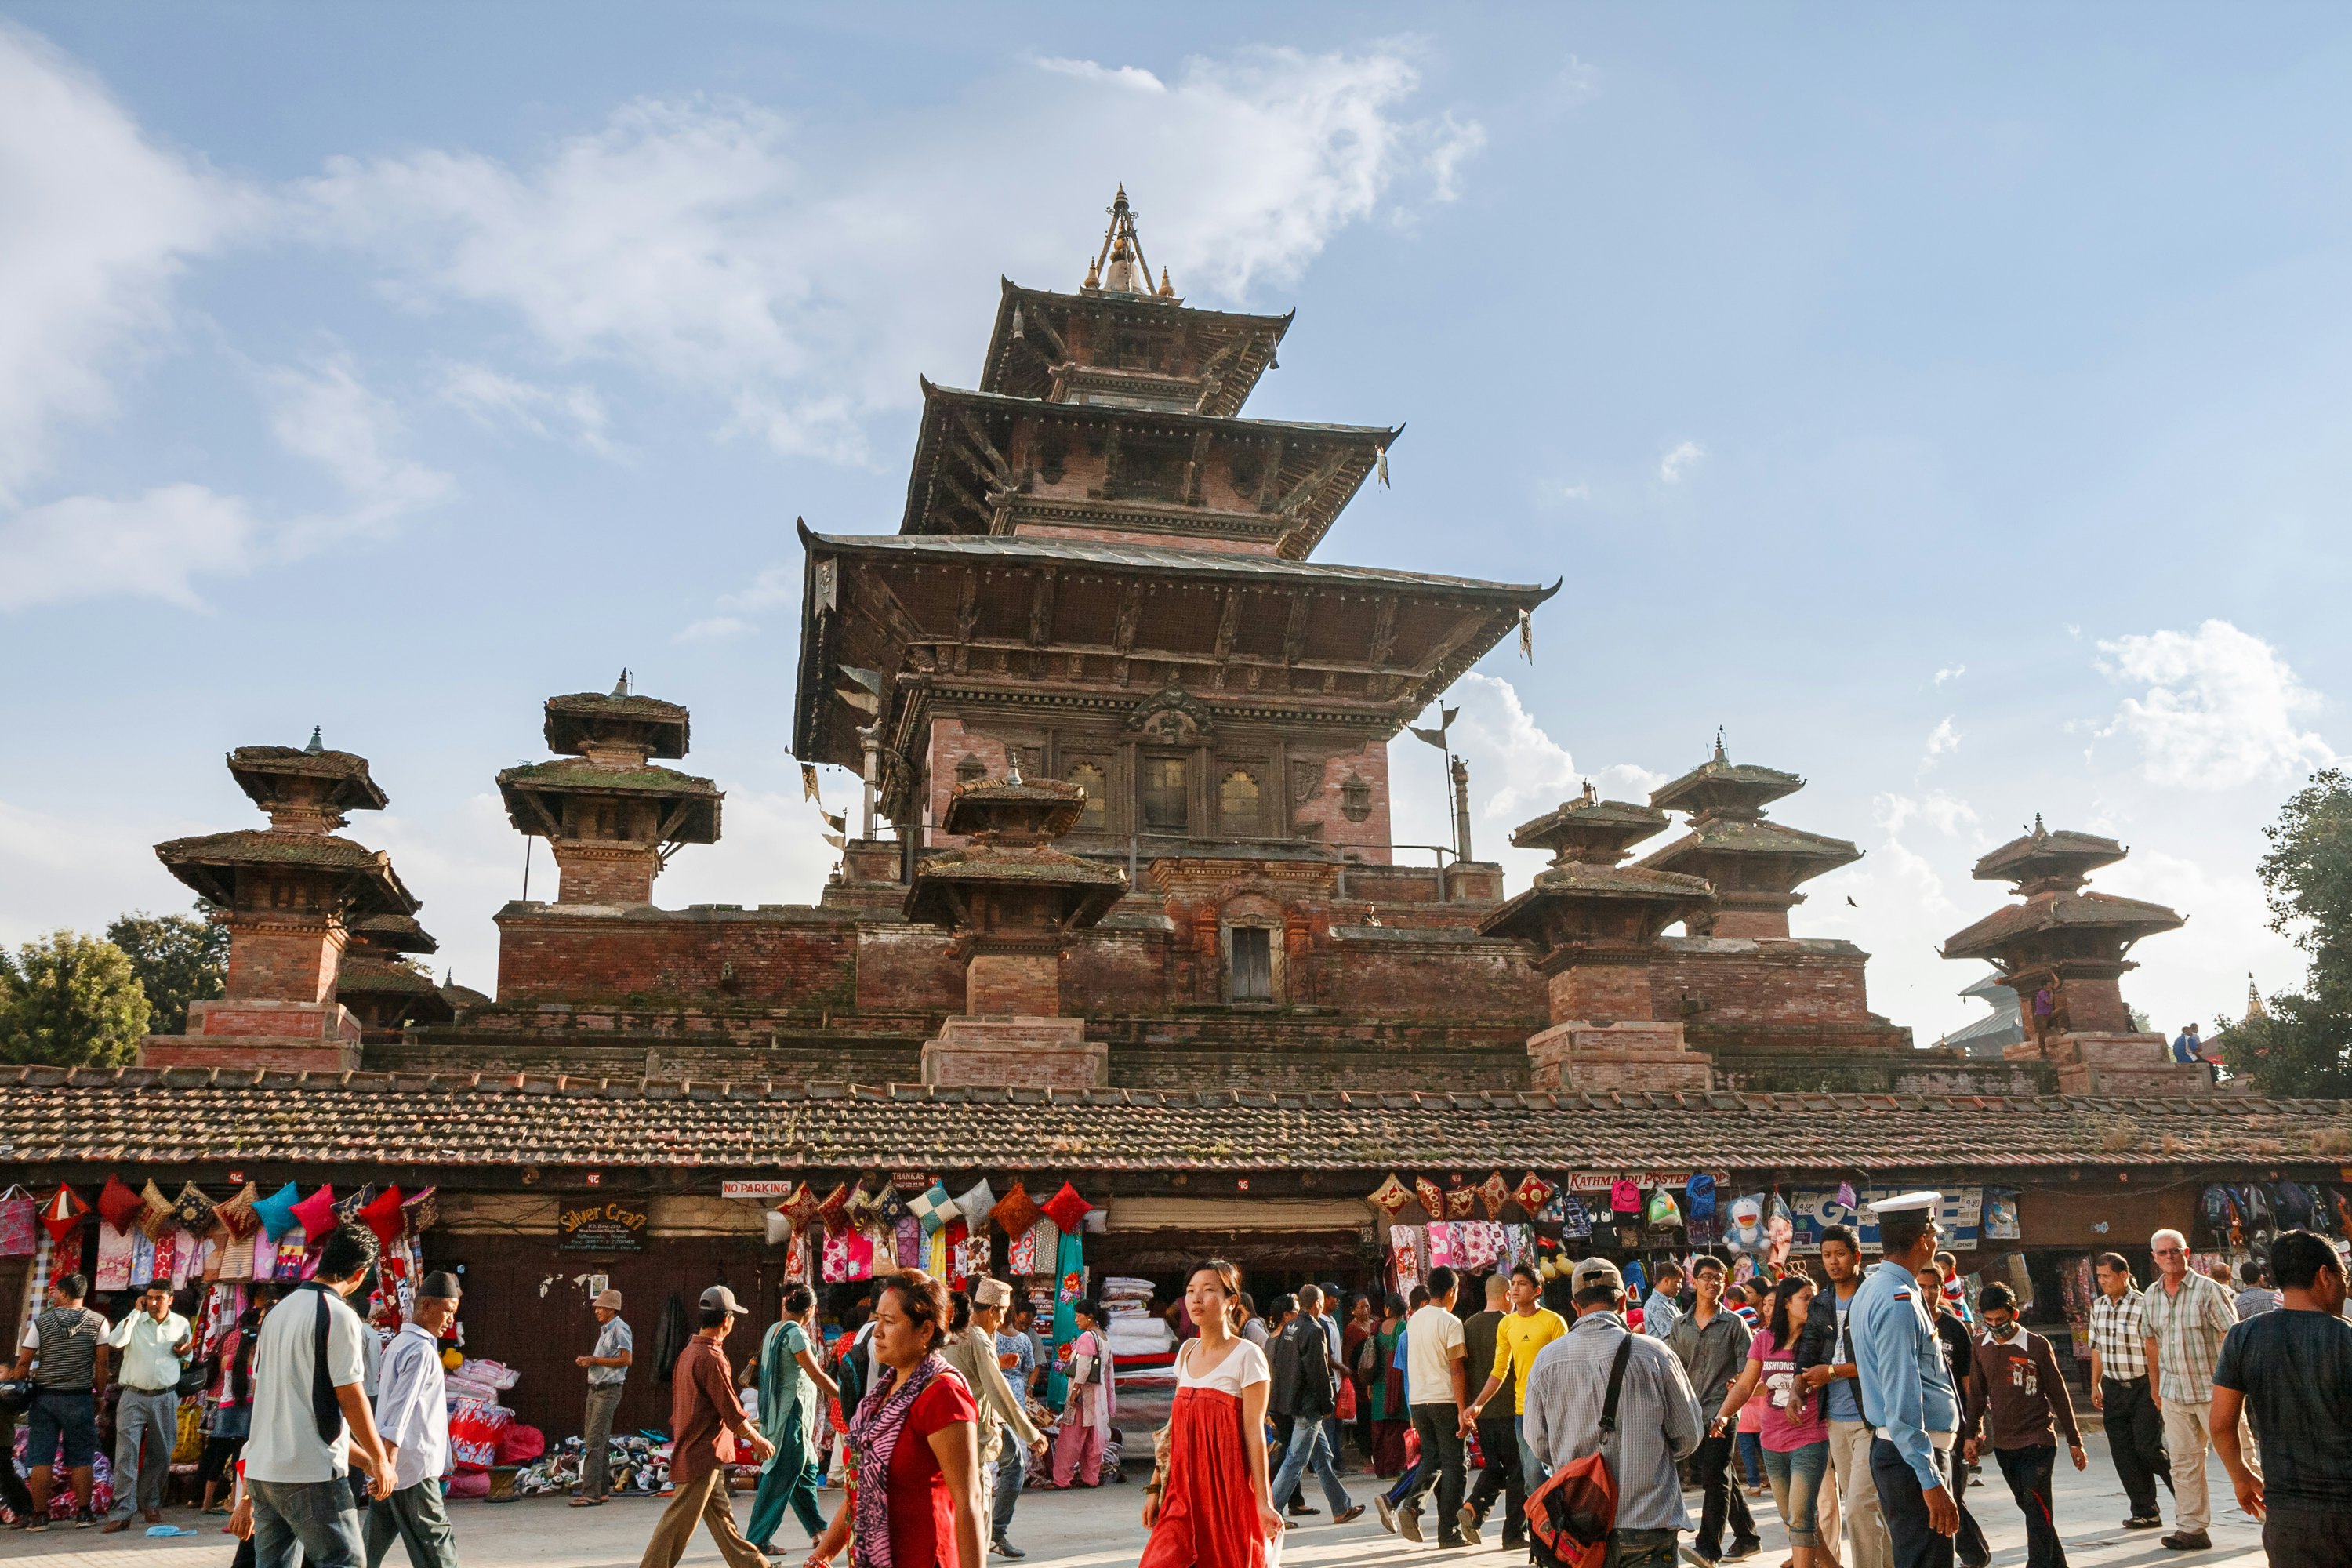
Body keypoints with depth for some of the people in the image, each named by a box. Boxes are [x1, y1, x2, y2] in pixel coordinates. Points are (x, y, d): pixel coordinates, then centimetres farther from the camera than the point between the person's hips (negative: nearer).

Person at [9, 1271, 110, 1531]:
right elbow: (101, 1365, -2)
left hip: (44, 1396, 0)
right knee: (81, 1458, 5)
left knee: (39, 1458, 6)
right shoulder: (97, 1323, -2)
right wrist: (99, 1395, 8)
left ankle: (40, 1516, 6)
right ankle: (83, 1513, 5)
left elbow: (23, 1363, -3)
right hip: (80, 1397, 0)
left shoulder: (40, 1322, -2)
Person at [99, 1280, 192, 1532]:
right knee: (126, 1454, -11)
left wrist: (184, 1353, -6)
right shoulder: (135, 1321, -1)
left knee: (160, 1455, 9)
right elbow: (115, 1342, -21)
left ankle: (151, 1505, 23)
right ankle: (121, 1513, -11)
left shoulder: (181, 1324, 6)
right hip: (134, 1397, -2)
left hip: (165, 1398, 2)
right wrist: (137, 1312, -14)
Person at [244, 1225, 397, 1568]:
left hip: (261, 1469, 8)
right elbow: (351, 1398, -13)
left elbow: (261, 1390, 19)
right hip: (312, 1474, -8)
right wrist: (380, 1459, -1)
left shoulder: (278, 1312, 13)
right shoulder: (340, 1315, -13)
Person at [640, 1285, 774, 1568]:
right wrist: (758, 1440, -3)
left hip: (689, 1449, 10)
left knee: (721, 1516, 15)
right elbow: (731, 1412, -17)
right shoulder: (712, 1359, -20)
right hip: (704, 1455, -10)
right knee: (679, 1522, -4)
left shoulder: (687, 1353, 9)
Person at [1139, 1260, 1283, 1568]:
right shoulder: (1186, 1352, 11)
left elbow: (1254, 1431, -10)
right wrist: (1154, 1487, 11)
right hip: (1184, 1490, 5)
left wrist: (1263, 1501, -11)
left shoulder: (1247, 1356, -7)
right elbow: (1175, 1430, 14)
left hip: (1229, 1488, -5)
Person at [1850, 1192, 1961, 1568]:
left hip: (1888, 1449, 10)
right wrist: (1931, 1480, -23)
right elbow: (1901, 1404, -22)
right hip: (1913, 1454, -10)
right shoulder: (1899, 1302, -18)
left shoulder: (1871, 1290, 14)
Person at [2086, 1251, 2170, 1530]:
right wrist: (2096, 1385, 12)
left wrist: (2155, 1389, -16)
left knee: (2148, 1448, -9)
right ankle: (2145, 1512, 11)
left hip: (2143, 1388, -6)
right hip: (2114, 1388, 6)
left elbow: (2153, 1349, -13)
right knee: (2123, 1453, 4)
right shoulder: (2098, 1307, 8)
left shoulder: (2142, 1305, -12)